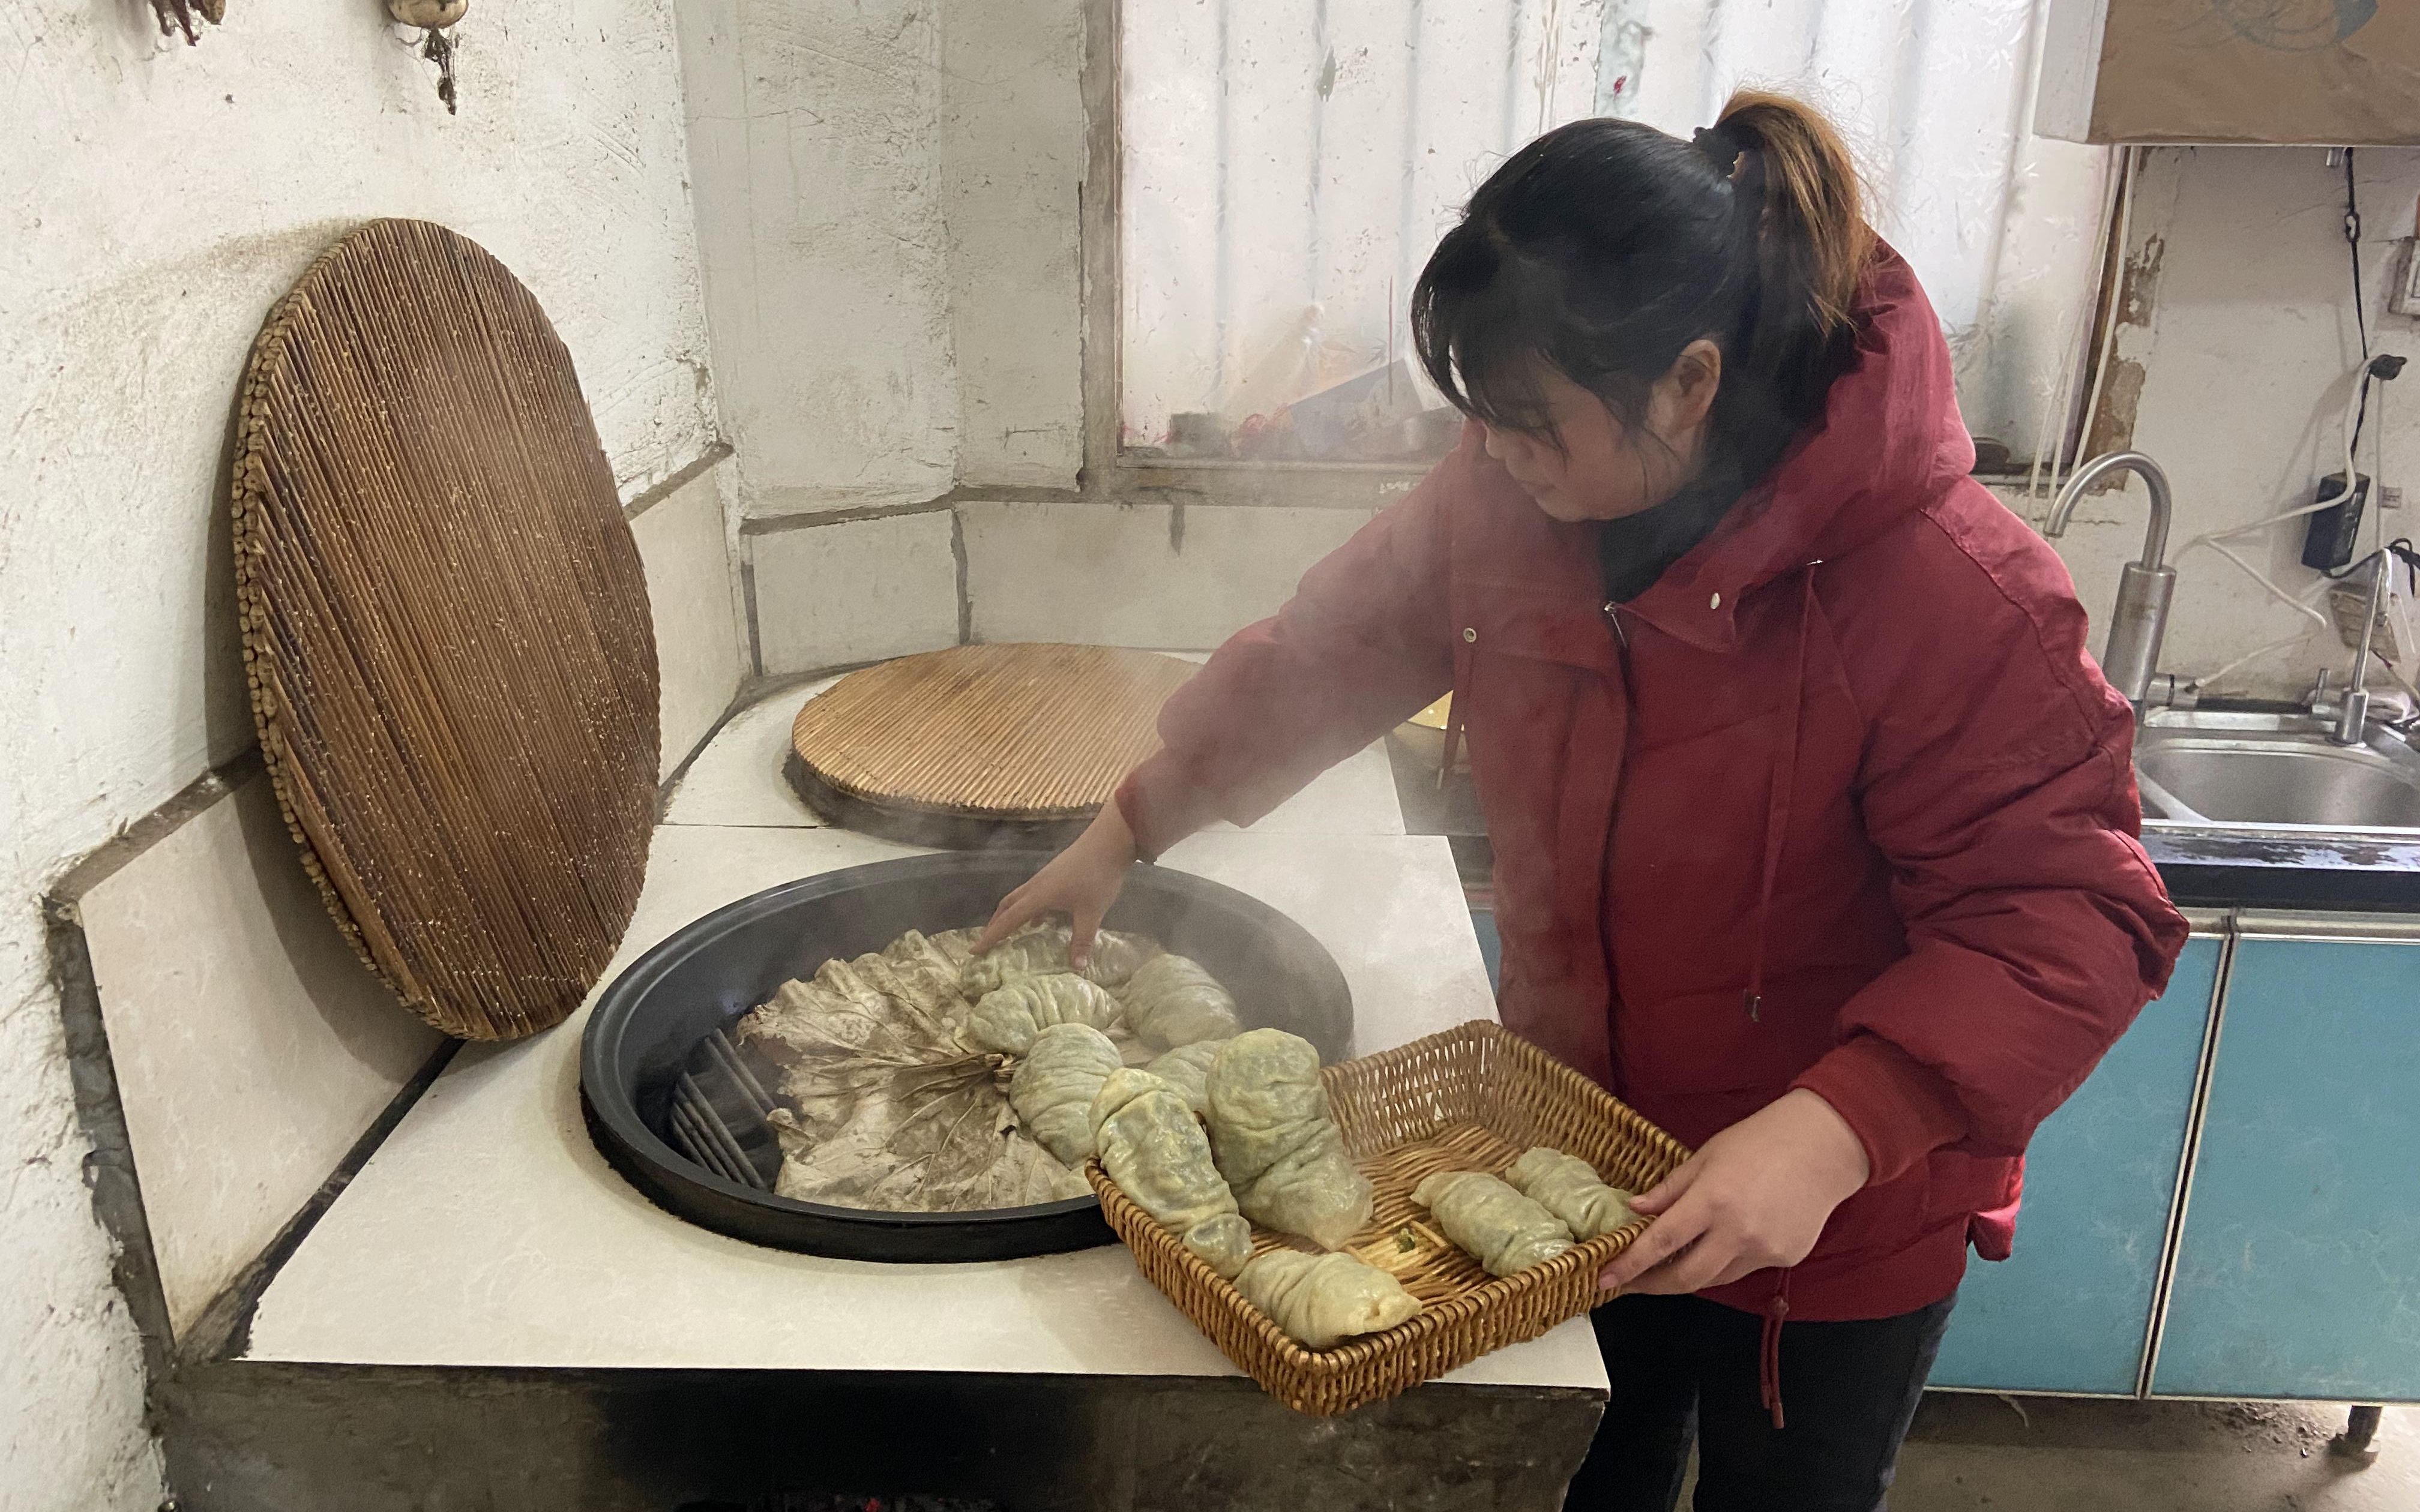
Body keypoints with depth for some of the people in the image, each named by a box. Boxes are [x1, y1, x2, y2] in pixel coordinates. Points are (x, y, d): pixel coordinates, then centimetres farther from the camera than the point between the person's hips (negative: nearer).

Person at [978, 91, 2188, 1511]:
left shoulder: (1958, 596, -31)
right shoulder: (1515, 496, -13)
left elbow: (2070, 915, -27)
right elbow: (1338, 645, 0)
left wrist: (1837, 1131, -39)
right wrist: (1129, 830, 2)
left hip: (1837, 1227, -4)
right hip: (1585, 1157, 5)